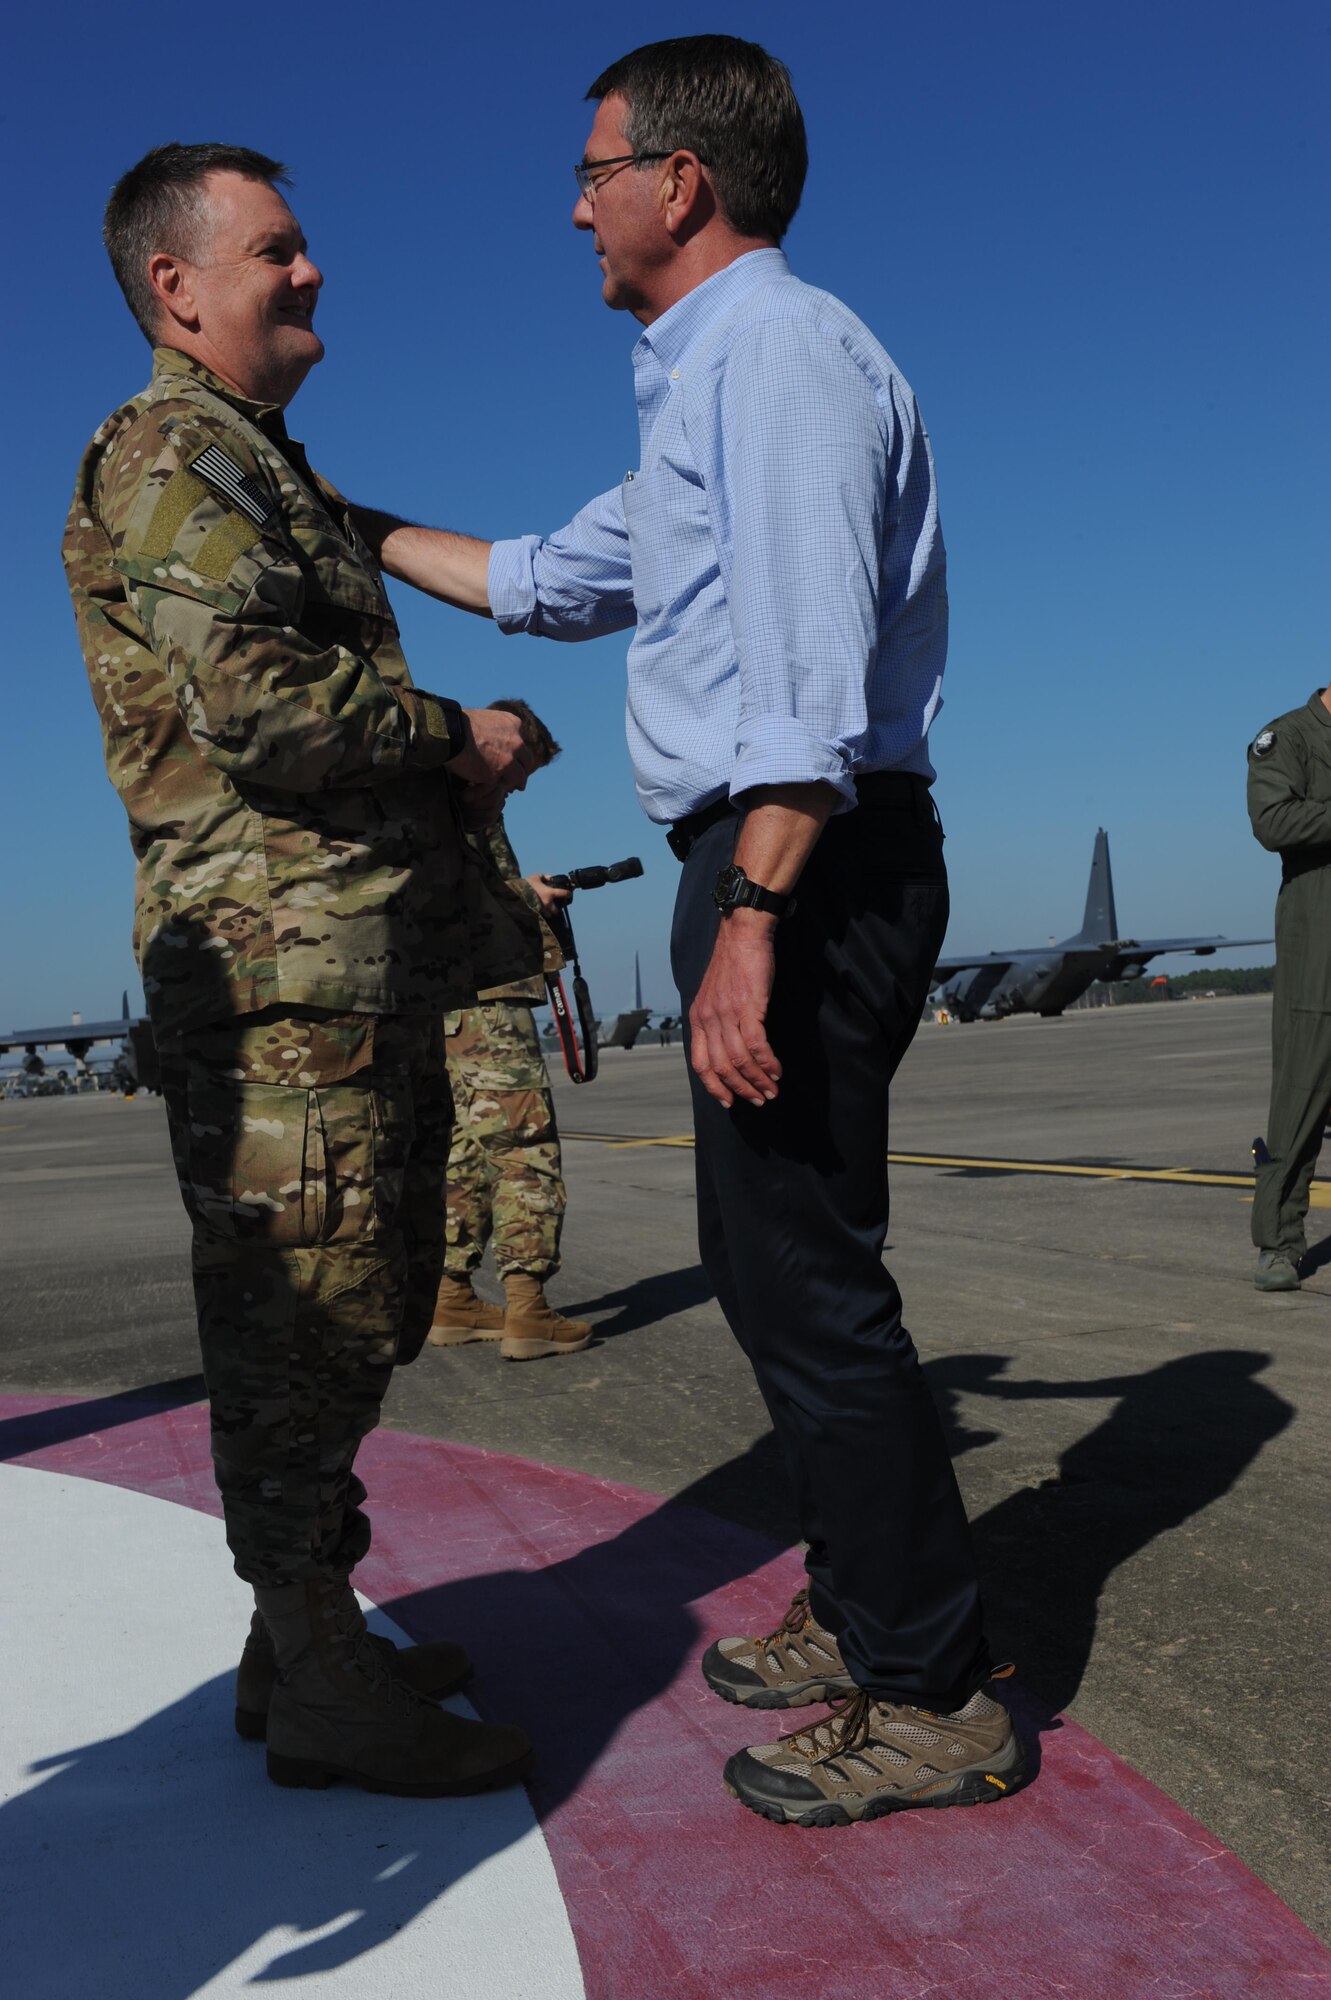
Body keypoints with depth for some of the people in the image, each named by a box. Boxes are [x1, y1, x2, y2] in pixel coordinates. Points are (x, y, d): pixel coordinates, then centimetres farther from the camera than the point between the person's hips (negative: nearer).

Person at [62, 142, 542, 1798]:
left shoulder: (266, 472, 26)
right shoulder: (170, 461, -6)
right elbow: (255, 702, -20)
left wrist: (452, 764, 13)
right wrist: (452, 732, -8)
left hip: (367, 969, 10)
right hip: (283, 972, -10)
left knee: (342, 1325, 14)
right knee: (304, 1326, -6)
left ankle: (306, 1639, 25)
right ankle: (322, 1692, 4)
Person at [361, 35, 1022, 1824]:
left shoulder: (777, 349, -9)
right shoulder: (708, 384, 25)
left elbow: (811, 665, -21)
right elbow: (551, 582, 33)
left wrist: (751, 919, -28)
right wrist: (348, 524, 36)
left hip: (803, 864, -11)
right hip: (771, 870, 11)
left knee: (804, 1277, -8)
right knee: (776, 1263, 15)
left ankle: (932, 1697, 3)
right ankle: (862, 1612, 27)